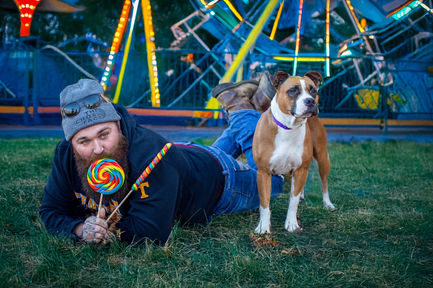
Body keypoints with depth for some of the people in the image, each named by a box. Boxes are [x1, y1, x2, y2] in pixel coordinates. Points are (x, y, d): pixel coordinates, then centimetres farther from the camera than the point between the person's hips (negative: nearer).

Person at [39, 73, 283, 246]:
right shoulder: (66, 156, -31)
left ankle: (243, 109, 35)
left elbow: (153, 233, -48)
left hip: (215, 178, -5)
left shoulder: (149, 154, -50)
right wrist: (80, 229, -41)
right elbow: (52, 211, -22)